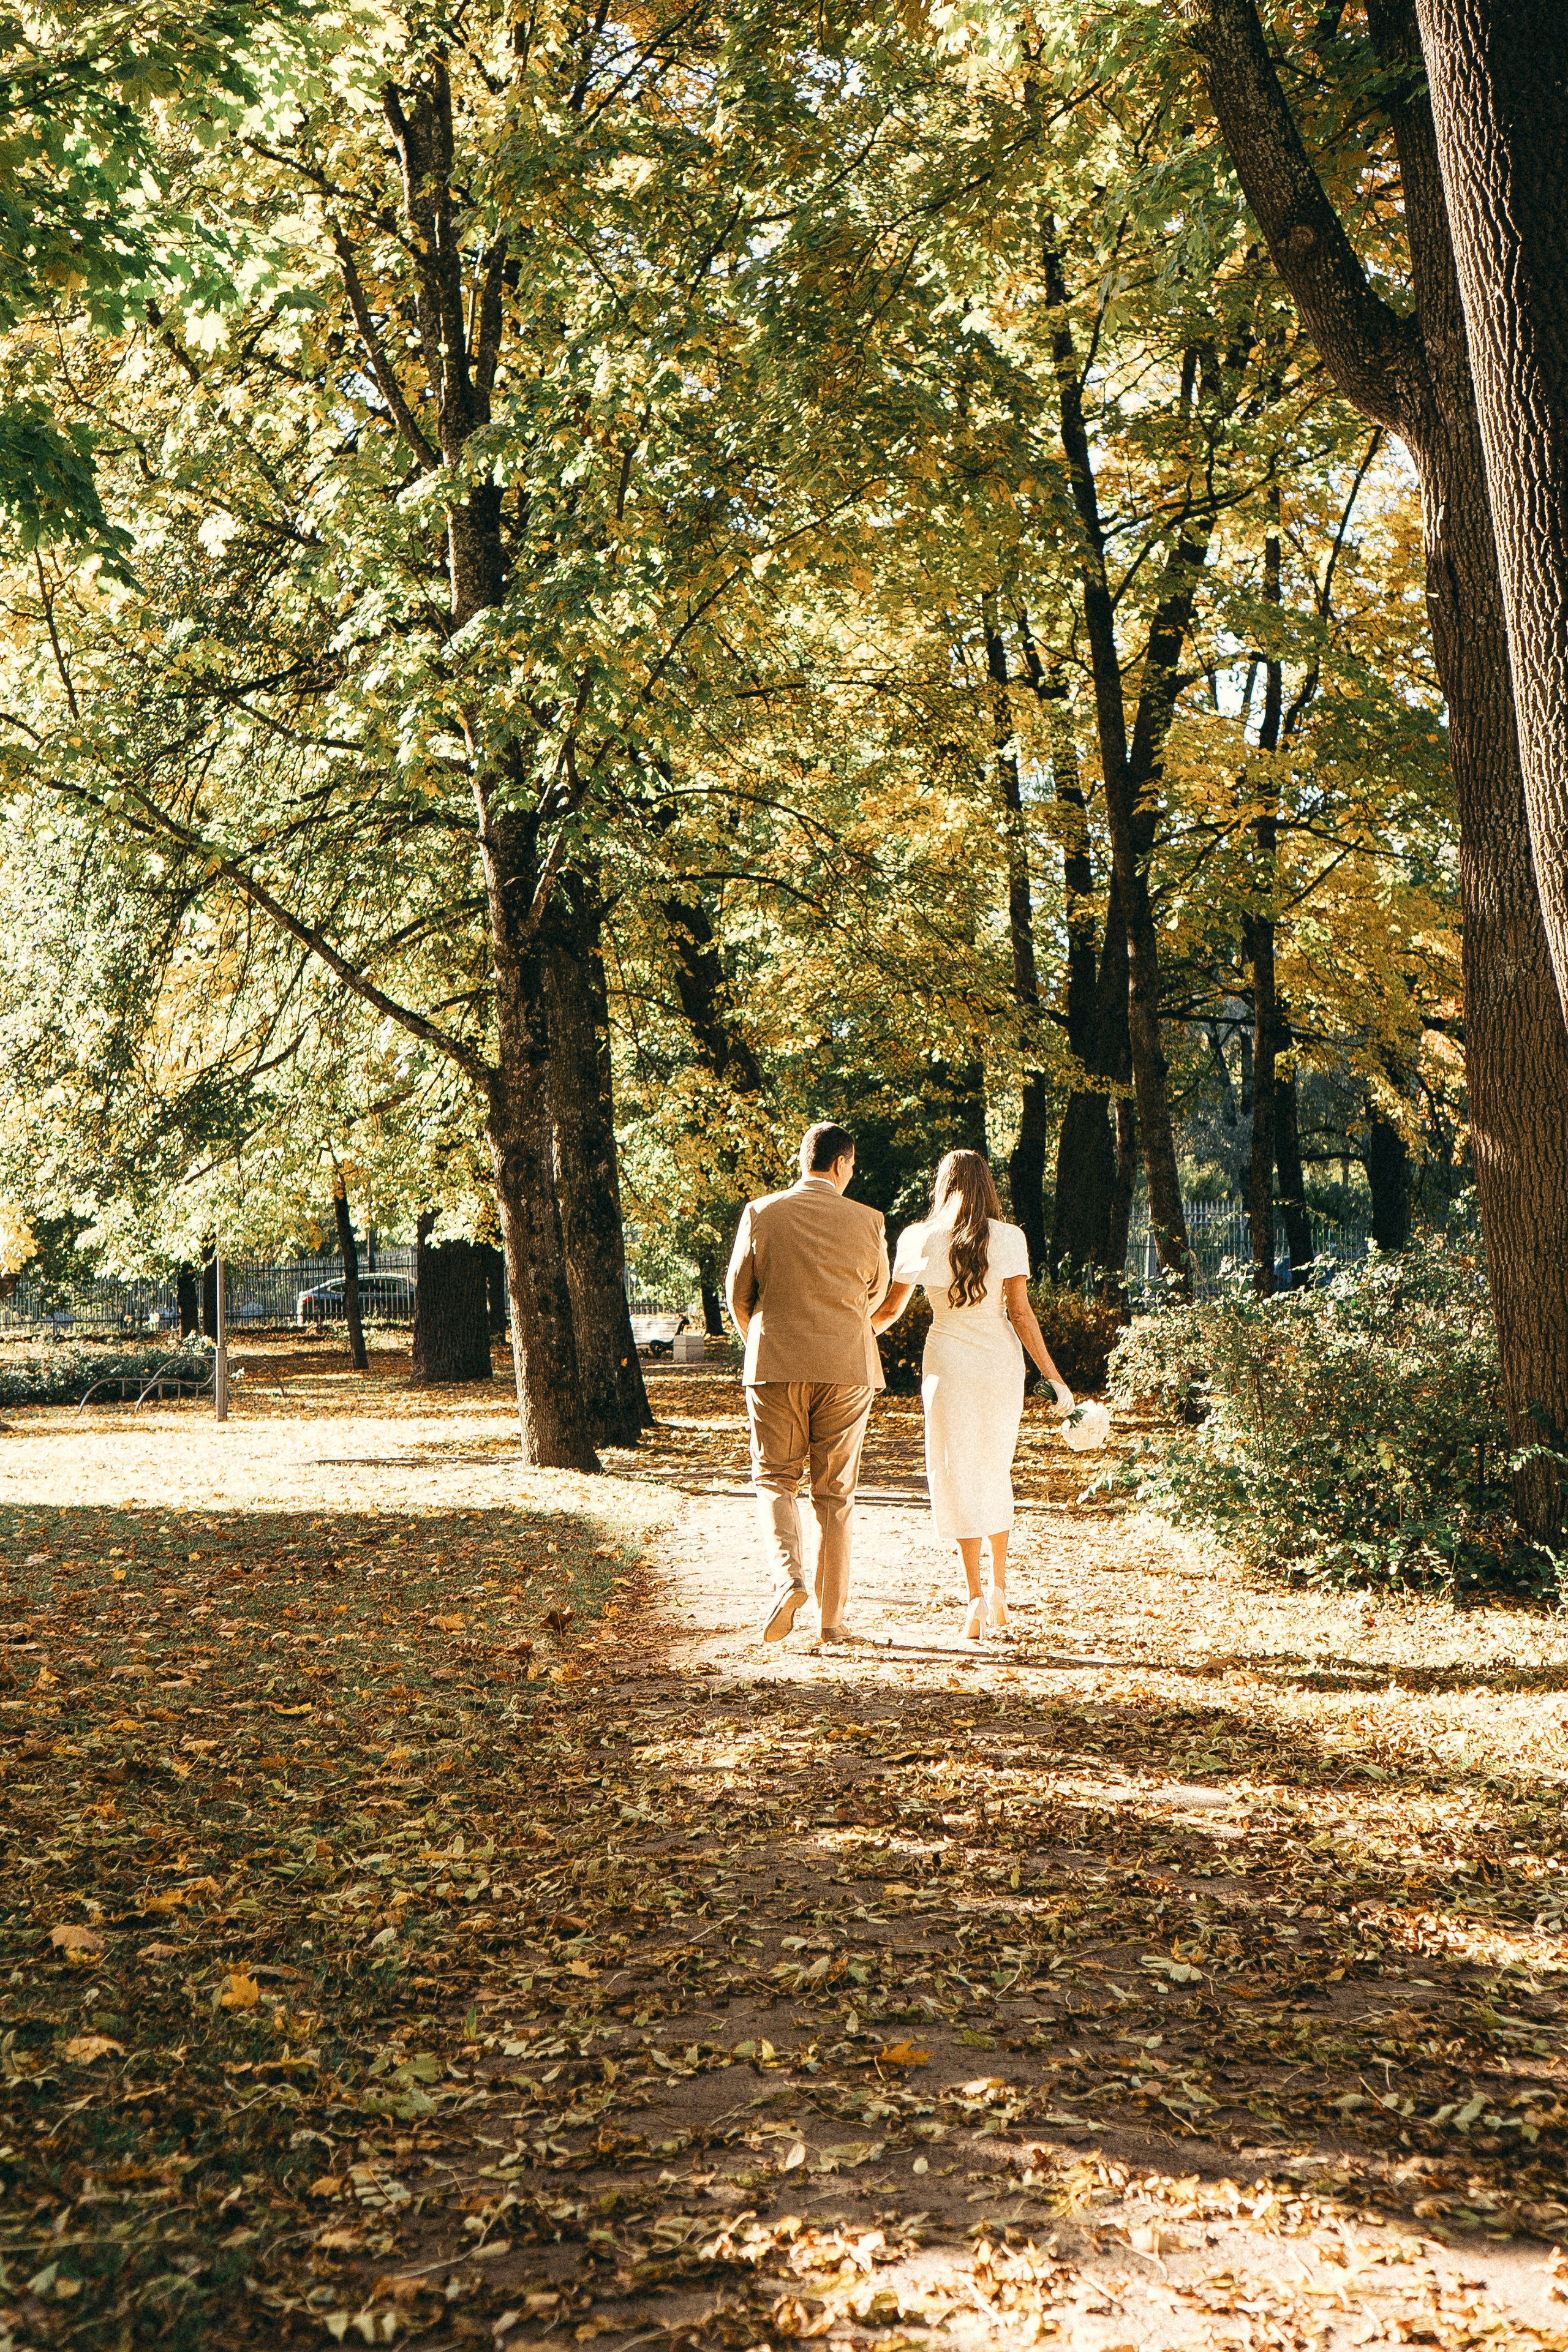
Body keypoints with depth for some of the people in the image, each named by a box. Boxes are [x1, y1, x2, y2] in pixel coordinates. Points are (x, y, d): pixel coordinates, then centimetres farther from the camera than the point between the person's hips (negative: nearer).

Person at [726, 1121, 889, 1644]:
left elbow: (737, 1295, 5)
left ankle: (788, 1578, -15)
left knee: (775, 1479, 10)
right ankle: (831, 1617, 10)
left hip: (775, 1365, 0)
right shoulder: (866, 1220, -1)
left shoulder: (760, 1214, -1)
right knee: (835, 1493, 8)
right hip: (847, 1369, 0)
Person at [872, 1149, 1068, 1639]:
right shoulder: (1008, 1239, -4)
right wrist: (1054, 1378, -3)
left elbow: (890, 1309, 5)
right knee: (995, 1473, 17)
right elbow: (1020, 1312, -8)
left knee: (957, 1476, 4)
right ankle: (999, 1590, 21)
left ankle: (976, 1598, -3)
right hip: (1001, 1362, 1)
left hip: (947, 1363, -1)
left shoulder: (918, 1239, -2)